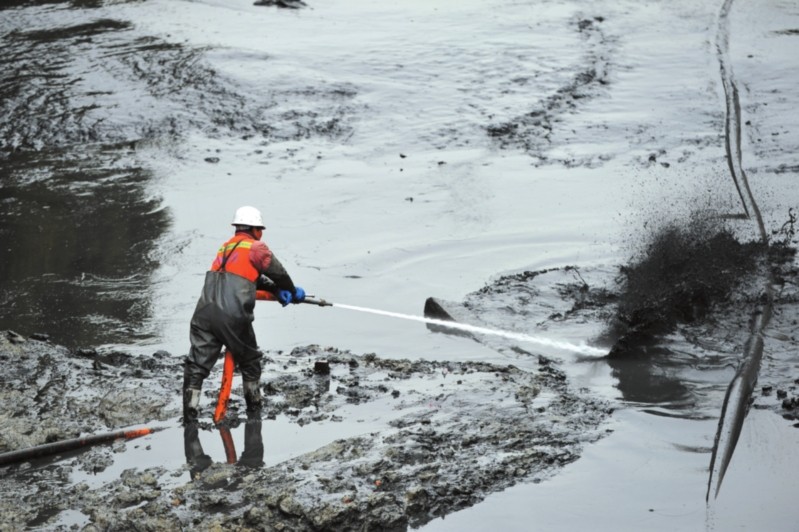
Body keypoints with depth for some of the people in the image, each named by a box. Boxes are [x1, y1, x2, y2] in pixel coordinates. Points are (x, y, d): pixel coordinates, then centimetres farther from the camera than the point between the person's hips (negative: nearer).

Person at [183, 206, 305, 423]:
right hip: (233, 317, -5)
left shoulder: (226, 247, 25)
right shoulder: (256, 247, 3)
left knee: (197, 365, 4)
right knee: (249, 362, 18)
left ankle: (190, 414, -4)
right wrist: (292, 292, 28)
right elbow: (278, 273, 9)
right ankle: (254, 408, 28)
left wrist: (277, 290, 18)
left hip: (204, 313, 5)